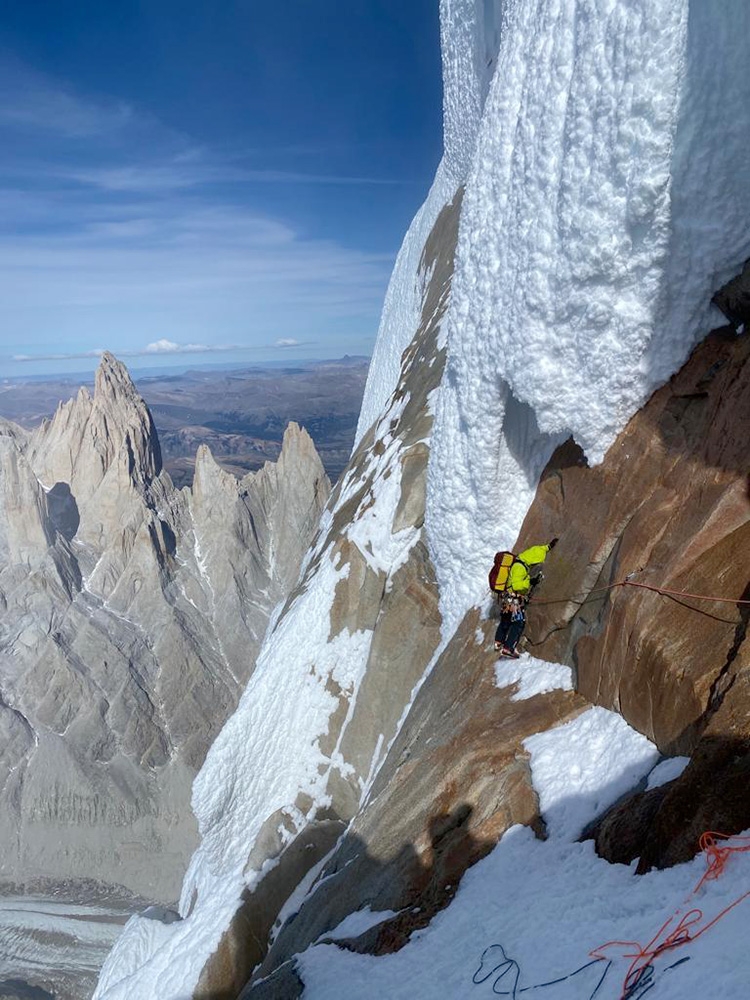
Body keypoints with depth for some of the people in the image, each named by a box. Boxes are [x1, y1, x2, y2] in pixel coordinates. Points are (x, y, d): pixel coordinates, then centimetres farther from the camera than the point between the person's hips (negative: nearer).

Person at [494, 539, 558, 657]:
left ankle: (499, 642, 36)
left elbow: (535, 551, 24)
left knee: (506, 620, 21)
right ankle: (508, 649, -14)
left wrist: (548, 546, 27)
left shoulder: (523, 562, 6)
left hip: (507, 599, 10)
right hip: (513, 599, -10)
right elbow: (515, 585, -29)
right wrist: (529, 582, -36)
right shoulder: (519, 567, -23)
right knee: (519, 623, -10)